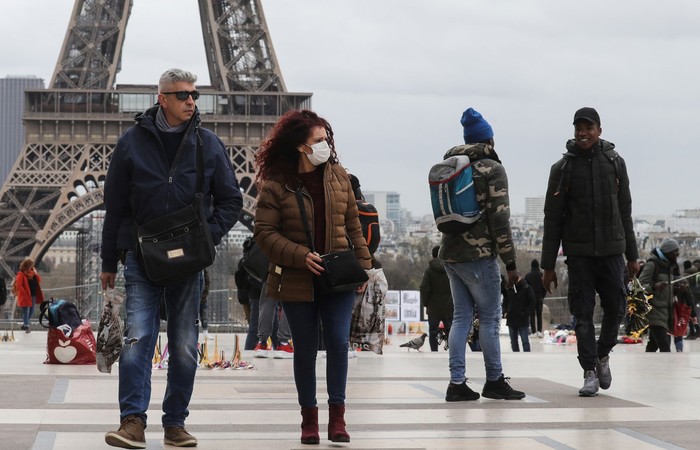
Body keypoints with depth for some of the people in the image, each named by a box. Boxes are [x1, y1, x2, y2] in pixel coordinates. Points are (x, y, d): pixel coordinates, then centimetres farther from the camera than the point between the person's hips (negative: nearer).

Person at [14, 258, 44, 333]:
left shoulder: (32, 273, 10)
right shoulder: (21, 275, -13)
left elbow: (39, 280, 9)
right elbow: (18, 284, -21)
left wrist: (36, 274, -7)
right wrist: (24, 292, -20)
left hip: (33, 296, 8)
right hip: (25, 296, -8)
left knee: (31, 311, 15)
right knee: (26, 311, -5)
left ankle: (25, 324, 30)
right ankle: (27, 326, -1)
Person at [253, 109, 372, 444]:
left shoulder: (338, 175, 5)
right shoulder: (276, 184, -7)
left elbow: (352, 224, 11)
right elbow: (264, 232, -8)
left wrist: (363, 262, 6)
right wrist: (301, 256, -17)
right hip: (297, 281, -2)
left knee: (339, 342, -7)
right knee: (305, 349, 7)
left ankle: (337, 417, 2)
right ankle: (309, 419, 19)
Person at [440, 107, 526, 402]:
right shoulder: (492, 169, -8)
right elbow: (500, 219, -13)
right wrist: (510, 263, -9)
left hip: (450, 252, 7)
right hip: (478, 254, -7)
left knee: (461, 316, 9)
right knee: (490, 317, 3)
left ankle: (457, 383, 5)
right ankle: (494, 381, 9)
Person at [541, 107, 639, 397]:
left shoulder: (615, 162, 7)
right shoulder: (563, 168, 1)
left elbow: (625, 211, 12)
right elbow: (552, 218, 2)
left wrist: (632, 255, 10)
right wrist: (548, 266, -1)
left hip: (611, 250, 2)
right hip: (578, 253, -2)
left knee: (615, 309, 3)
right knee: (583, 315, -2)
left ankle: (603, 354, 29)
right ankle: (590, 373, 4)